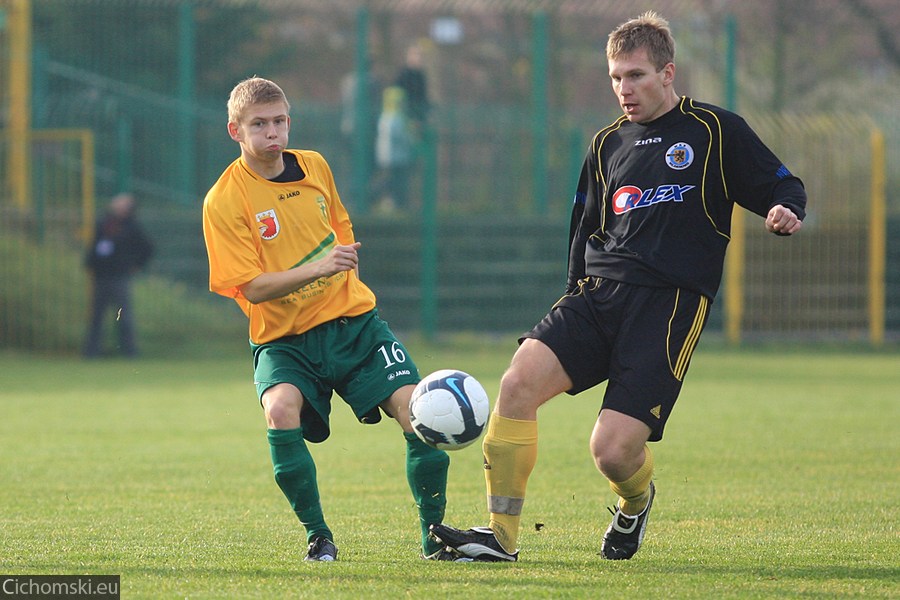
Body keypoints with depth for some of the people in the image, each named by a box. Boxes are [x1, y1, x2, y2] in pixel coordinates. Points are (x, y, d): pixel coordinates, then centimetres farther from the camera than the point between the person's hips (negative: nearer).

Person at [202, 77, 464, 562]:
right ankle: (317, 536, -16)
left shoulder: (314, 167, 6)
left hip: (352, 321, 4)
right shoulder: (224, 201, -10)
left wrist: (348, 267, 12)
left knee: (416, 408, -15)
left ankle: (433, 535, 0)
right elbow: (251, 287, -16)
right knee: (281, 408, -33)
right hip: (283, 339, -4)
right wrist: (318, 268, -28)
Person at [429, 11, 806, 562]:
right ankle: (502, 533, -16)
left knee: (614, 450, -16)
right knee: (521, 379, -21)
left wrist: (785, 212, -15)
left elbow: (783, 187, 8)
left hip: (672, 302, -5)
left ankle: (635, 501, 24)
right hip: (600, 291, 5)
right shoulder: (608, 144, 19)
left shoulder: (716, 131, 5)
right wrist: (579, 299, 19)